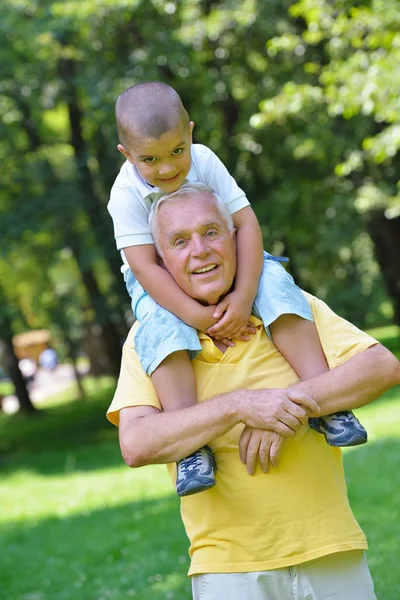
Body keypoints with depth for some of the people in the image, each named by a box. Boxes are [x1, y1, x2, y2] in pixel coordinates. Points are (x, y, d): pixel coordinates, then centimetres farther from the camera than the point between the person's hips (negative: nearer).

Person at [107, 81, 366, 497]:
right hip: (163, 283, -2)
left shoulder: (205, 162, -16)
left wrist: (243, 296, -30)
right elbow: (144, 266, -27)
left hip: (220, 264, 2)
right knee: (161, 325, -34)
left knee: (276, 282, -25)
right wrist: (197, 316, -36)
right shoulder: (127, 193, -22)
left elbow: (246, 223, -19)